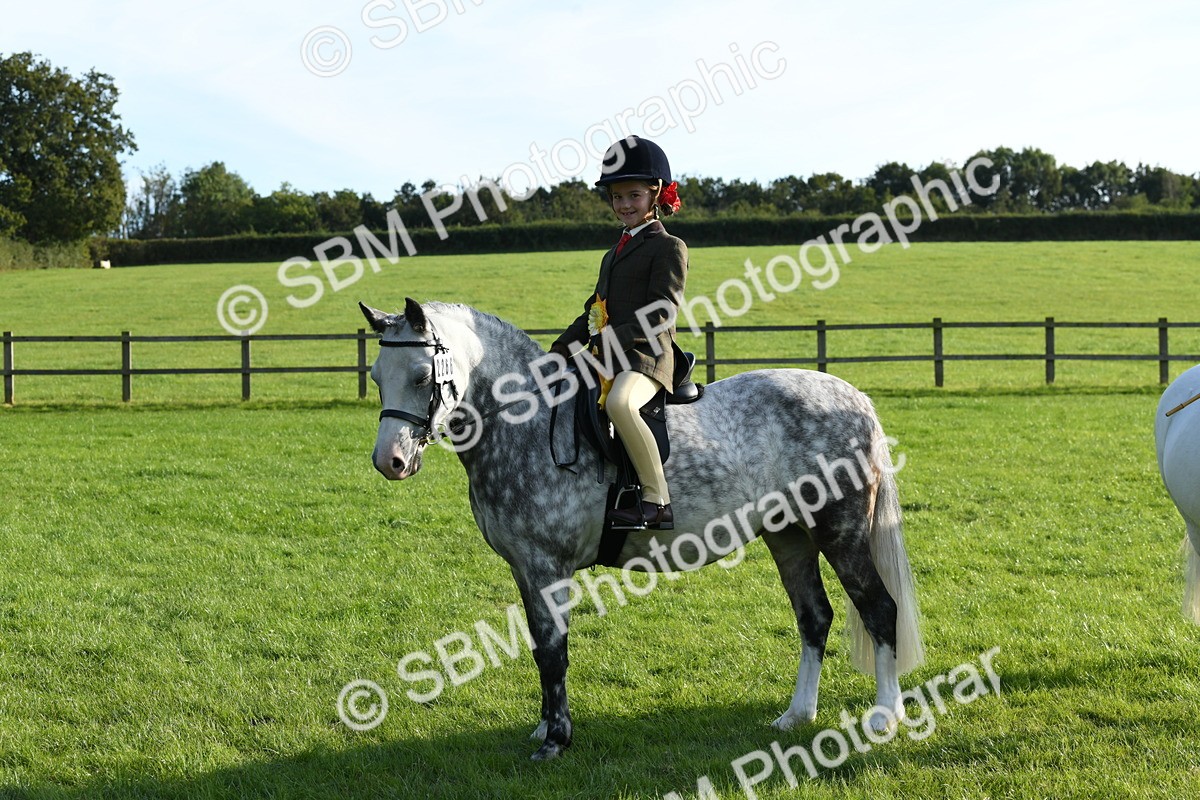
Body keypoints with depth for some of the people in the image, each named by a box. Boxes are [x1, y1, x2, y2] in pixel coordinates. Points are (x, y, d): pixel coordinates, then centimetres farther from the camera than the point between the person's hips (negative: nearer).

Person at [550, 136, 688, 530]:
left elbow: (660, 314, -13)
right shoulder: (615, 252, 24)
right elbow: (594, 310, 27)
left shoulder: (668, 247, -3)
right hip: (608, 359, 10)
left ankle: (657, 500, -34)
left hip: (647, 355, -10)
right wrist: (562, 349, 13)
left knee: (619, 403, -40)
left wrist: (607, 340, -22)